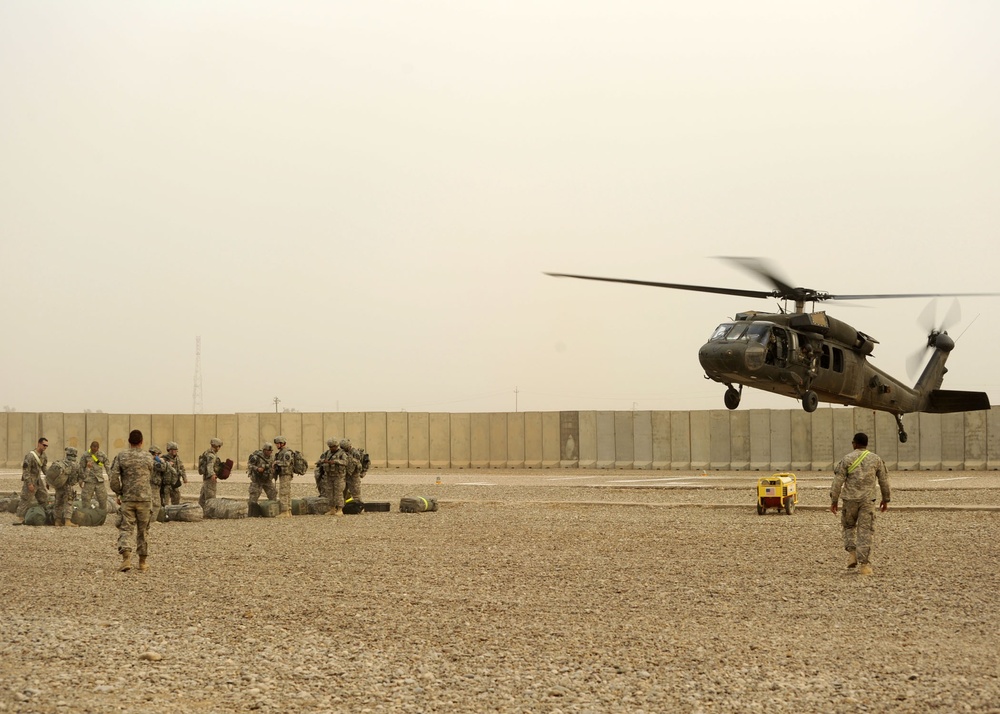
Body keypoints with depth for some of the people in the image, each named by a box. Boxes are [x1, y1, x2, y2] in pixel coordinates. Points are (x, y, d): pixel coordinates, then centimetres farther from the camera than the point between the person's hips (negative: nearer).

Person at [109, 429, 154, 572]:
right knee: (143, 530, 11)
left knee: (125, 528, 0)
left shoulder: (121, 456, -3)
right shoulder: (148, 457, 1)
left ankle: (126, 557, -21)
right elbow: (150, 476, 10)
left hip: (127, 498, -1)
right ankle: (142, 562, 17)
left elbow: (114, 477, -7)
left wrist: (118, 493, 7)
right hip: (144, 497, 1)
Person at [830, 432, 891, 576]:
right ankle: (863, 564, -4)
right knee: (865, 531, 1)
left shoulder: (847, 459, -2)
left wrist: (833, 501, 2)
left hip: (850, 499, 0)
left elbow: (838, 481, -5)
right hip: (867, 499, 1)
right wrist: (885, 499, 20)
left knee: (849, 526, 22)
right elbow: (884, 480, 9)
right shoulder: (876, 459, 4)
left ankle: (852, 553, 6)